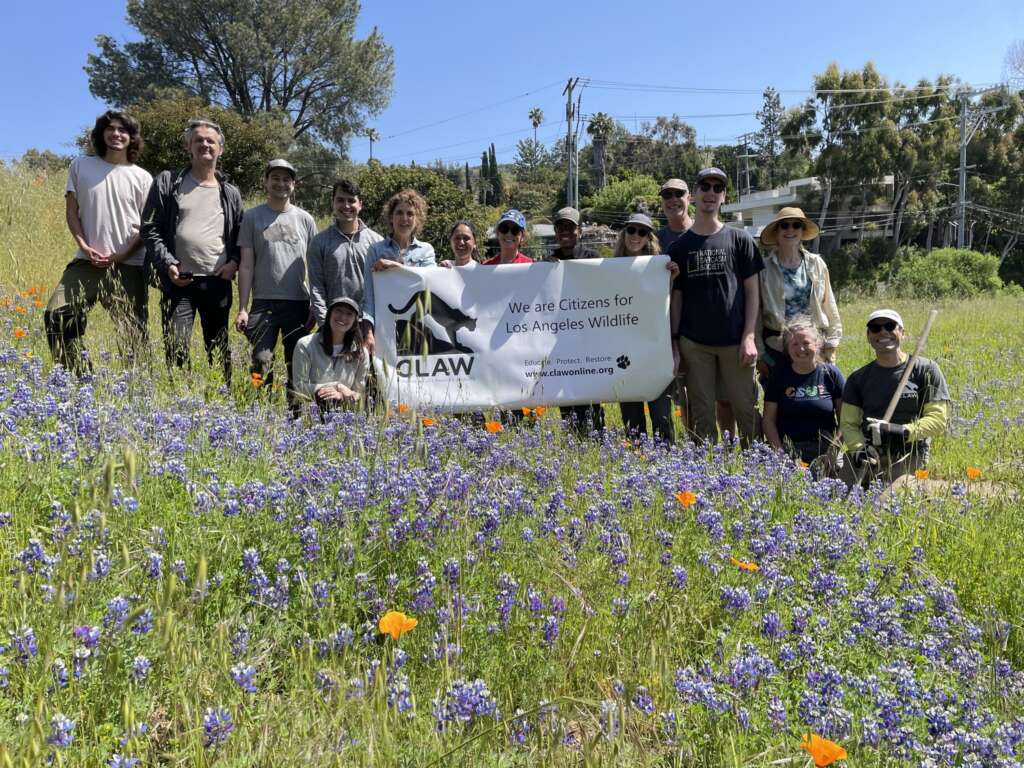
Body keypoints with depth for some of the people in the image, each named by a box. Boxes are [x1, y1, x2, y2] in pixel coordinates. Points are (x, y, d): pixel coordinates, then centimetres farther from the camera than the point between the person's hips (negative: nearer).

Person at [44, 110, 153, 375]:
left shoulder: (142, 178, 4)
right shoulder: (81, 165, 9)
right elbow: (71, 211, 8)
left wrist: (122, 256, -10)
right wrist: (83, 245, -8)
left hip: (129, 266, -2)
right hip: (88, 261, 2)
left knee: (135, 333, 0)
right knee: (56, 315, -12)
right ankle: (77, 377, -2)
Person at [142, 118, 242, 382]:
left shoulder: (230, 193, 13)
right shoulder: (168, 182, 5)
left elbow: (241, 236, 16)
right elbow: (150, 229, 1)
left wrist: (235, 262, -3)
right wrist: (167, 264, -12)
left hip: (218, 283, 3)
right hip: (179, 282, -2)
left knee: (219, 351, 10)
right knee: (176, 351, -7)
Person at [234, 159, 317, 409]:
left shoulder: (305, 219, 9)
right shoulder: (253, 217, 6)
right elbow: (246, 265, 3)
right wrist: (242, 308, -3)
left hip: (299, 303, 1)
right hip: (263, 303, -1)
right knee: (261, 362, -6)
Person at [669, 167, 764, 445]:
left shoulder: (740, 240, 5)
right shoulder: (680, 246, 8)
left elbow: (752, 290, 4)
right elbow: (676, 297, 9)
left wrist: (749, 336, -6)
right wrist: (673, 343, 1)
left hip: (735, 342, -1)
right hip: (694, 344, 1)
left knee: (746, 410, 0)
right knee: (702, 415, 5)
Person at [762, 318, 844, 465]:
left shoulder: (830, 373, 7)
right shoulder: (779, 375, 8)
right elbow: (768, 420, 6)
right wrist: (780, 452, -7)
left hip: (824, 452, 1)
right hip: (788, 450, 0)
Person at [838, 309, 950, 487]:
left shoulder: (925, 370, 5)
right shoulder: (858, 378, 14)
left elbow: (938, 419, 0)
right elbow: (848, 422, 9)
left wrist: (903, 431, -17)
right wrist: (858, 447, -12)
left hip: (909, 454, -3)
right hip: (868, 453, 3)